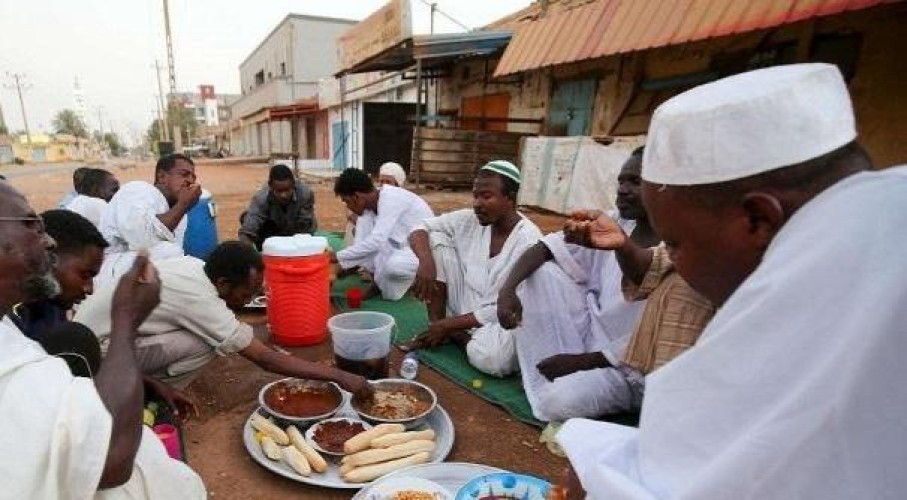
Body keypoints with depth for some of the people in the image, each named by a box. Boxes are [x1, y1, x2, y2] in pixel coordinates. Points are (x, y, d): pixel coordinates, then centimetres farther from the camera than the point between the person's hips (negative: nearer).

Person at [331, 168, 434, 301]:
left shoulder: (391, 199, -25)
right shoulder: (370, 205, 1)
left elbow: (376, 242, -33)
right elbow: (361, 243, 6)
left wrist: (337, 257, -25)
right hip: (405, 245, 8)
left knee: (392, 265, -37)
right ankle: (378, 282, 4)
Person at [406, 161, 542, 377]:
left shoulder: (528, 241, -21)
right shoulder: (469, 220, -6)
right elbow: (419, 229, -1)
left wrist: (448, 325, -17)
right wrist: (426, 261, -24)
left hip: (500, 321, -4)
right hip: (462, 308, 5)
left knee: (492, 357, -39)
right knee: (436, 239, -12)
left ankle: (452, 333, -3)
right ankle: (436, 327, -4)